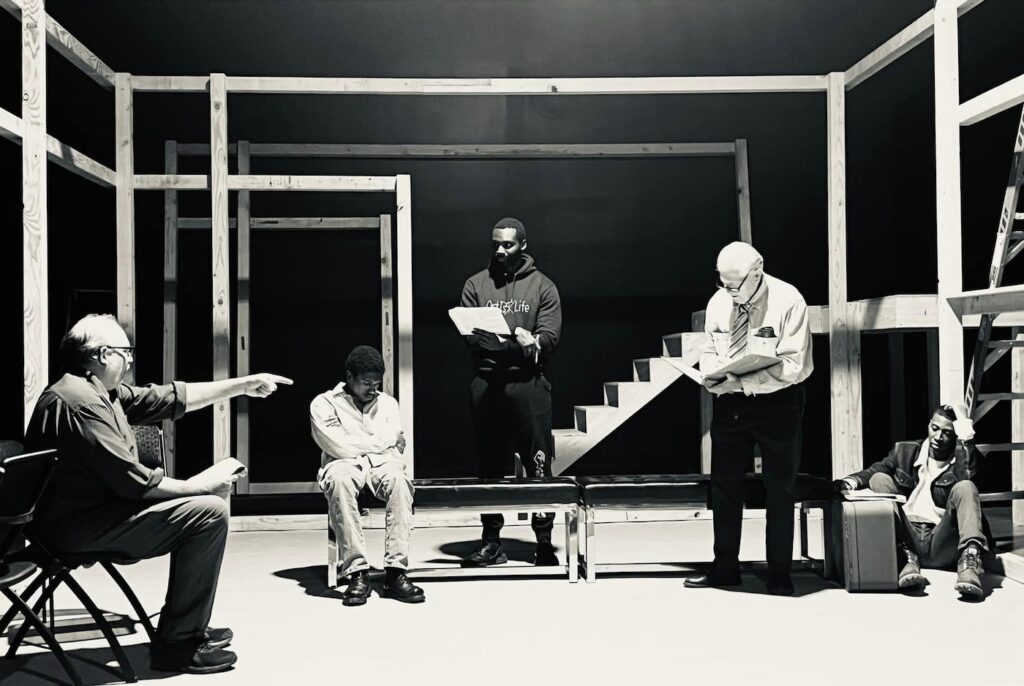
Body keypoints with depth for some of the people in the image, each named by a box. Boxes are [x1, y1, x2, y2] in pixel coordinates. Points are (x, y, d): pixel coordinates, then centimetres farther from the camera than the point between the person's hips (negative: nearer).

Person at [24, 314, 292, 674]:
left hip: (92, 508, 11)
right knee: (209, 512, -17)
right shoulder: (79, 402, -22)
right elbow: (133, 481, -25)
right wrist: (195, 486, -12)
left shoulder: (105, 393, 10)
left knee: (206, 499, 18)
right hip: (77, 528, -11)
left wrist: (244, 385, 13)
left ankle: (188, 626, 23)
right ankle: (178, 643, -8)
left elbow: (174, 397, 13)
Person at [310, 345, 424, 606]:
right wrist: (382, 441, 3)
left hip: (381, 465, 2)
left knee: (398, 478, -35)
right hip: (344, 465, -2)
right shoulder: (324, 404, 7)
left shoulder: (387, 403, 21)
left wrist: (358, 444, -5)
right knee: (339, 479, -40)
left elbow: (397, 446, 7)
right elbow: (340, 447, -8)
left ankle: (395, 570, -36)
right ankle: (357, 571, -38)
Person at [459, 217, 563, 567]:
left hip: (528, 384, -2)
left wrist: (533, 343, -21)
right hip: (486, 384, 2)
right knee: (489, 466, 8)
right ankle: (491, 542, 16)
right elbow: (465, 332, 5)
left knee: (538, 465, -3)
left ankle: (544, 541, 5)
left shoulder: (542, 285, 8)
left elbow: (551, 335, 0)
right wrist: (479, 338, -16)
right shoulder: (476, 284, 13)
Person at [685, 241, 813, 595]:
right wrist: (714, 375, -13)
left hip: (776, 404, -5)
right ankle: (725, 567, 21)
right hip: (730, 403, 5)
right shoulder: (718, 302, 3)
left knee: (779, 490, 3)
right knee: (724, 485, 9)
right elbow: (709, 352, 11)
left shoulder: (787, 301, -14)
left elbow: (794, 365, -18)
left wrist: (742, 381, -26)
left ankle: (779, 574, 14)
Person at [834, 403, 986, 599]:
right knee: (879, 480, -14)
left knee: (965, 487, -21)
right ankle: (906, 557, -29)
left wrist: (965, 436, -14)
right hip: (906, 537, 2)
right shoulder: (904, 451, 13)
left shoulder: (963, 457, 7)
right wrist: (851, 482, -13)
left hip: (940, 544, -2)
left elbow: (966, 478, -16)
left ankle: (969, 561, -40)